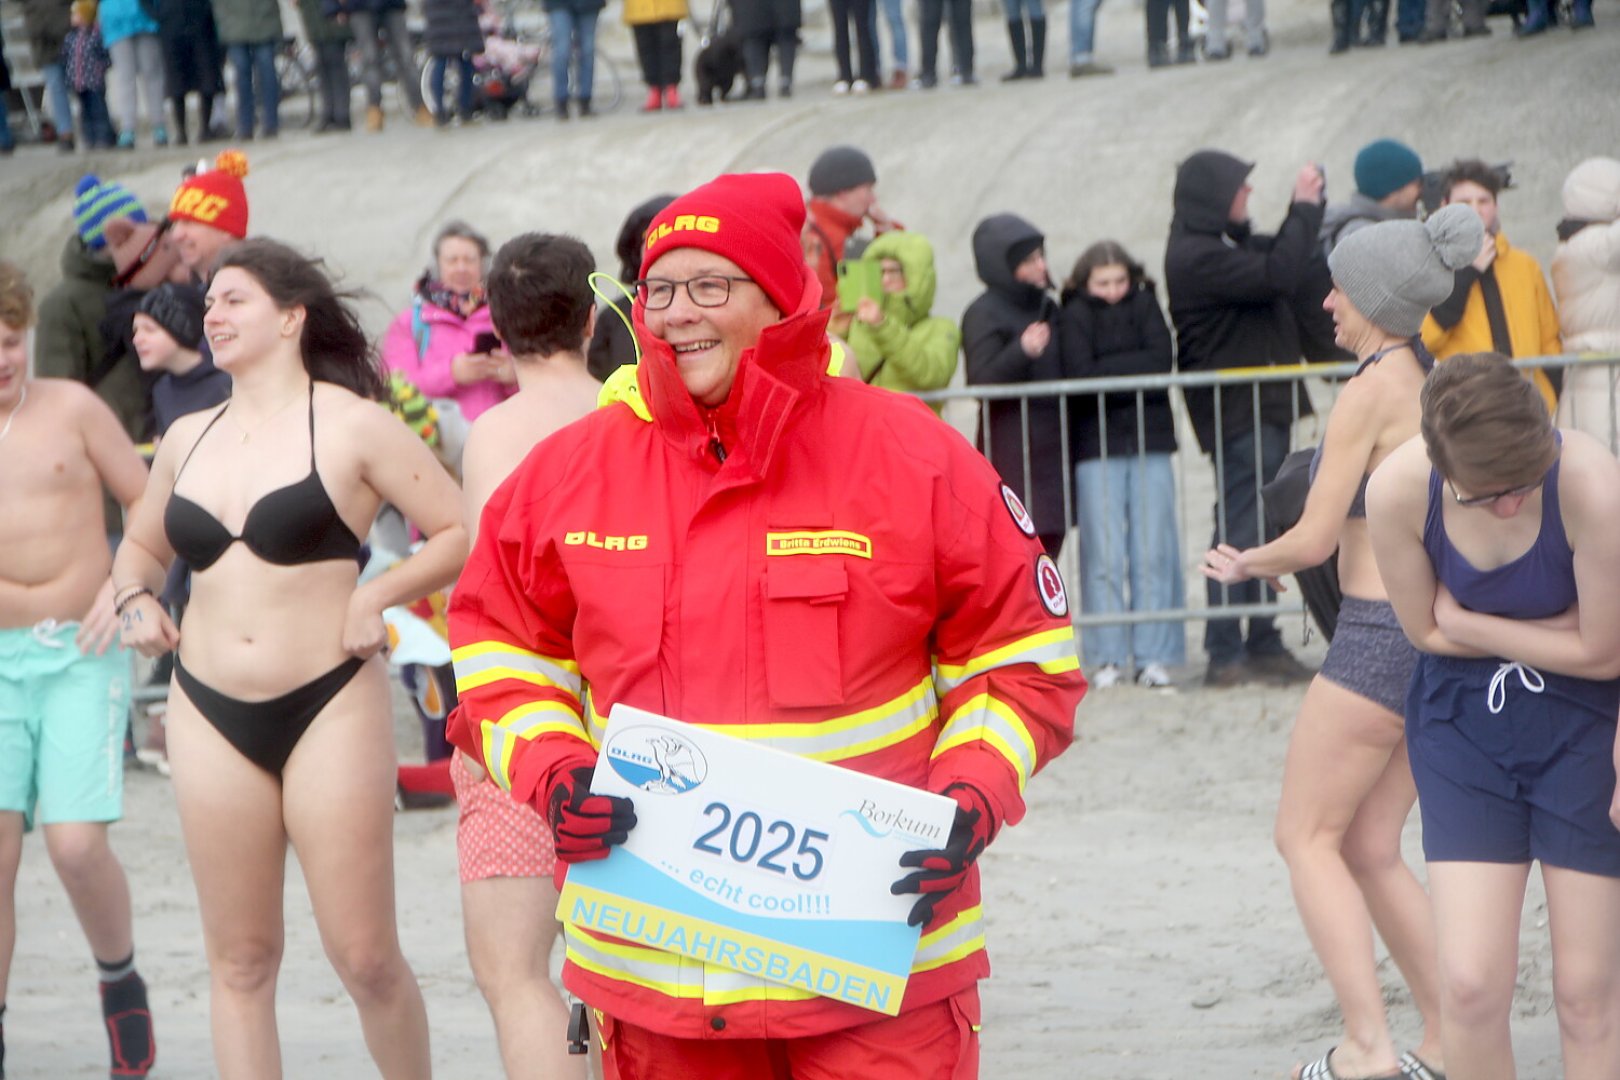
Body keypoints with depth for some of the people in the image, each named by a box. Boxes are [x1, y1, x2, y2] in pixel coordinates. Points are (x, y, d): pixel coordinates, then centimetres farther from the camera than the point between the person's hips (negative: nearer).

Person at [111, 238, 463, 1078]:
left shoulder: (350, 426, -3)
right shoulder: (188, 439, 13)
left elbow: (461, 534, -4)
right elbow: (142, 544, 29)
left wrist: (376, 597, -15)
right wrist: (135, 596, 8)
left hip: (329, 708, -5)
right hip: (210, 716, 5)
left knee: (365, 959, -4)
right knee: (239, 960, 5)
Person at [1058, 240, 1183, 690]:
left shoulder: (1145, 305, 11)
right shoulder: (1075, 315, 4)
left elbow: (1163, 359, -3)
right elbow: (1079, 374, -10)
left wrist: (1107, 369, -7)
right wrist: (1134, 371, -8)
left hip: (1150, 441, 2)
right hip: (1097, 446, -2)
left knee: (1153, 552, -2)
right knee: (1104, 555, -5)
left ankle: (1154, 656, 1)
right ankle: (1108, 658, -1)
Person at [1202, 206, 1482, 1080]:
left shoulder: (1371, 391, -13)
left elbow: (1316, 538, -13)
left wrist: (1243, 564, 6)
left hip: (1379, 638, -8)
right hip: (1444, 637, 8)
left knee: (1307, 836, 1)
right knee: (1369, 847, 13)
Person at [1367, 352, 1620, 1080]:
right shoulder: (1397, 490, -20)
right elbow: (1427, 629, -5)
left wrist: (1475, 625, -11)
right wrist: (1559, 626, -10)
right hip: (1464, 719, 2)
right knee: (1470, 985, -7)